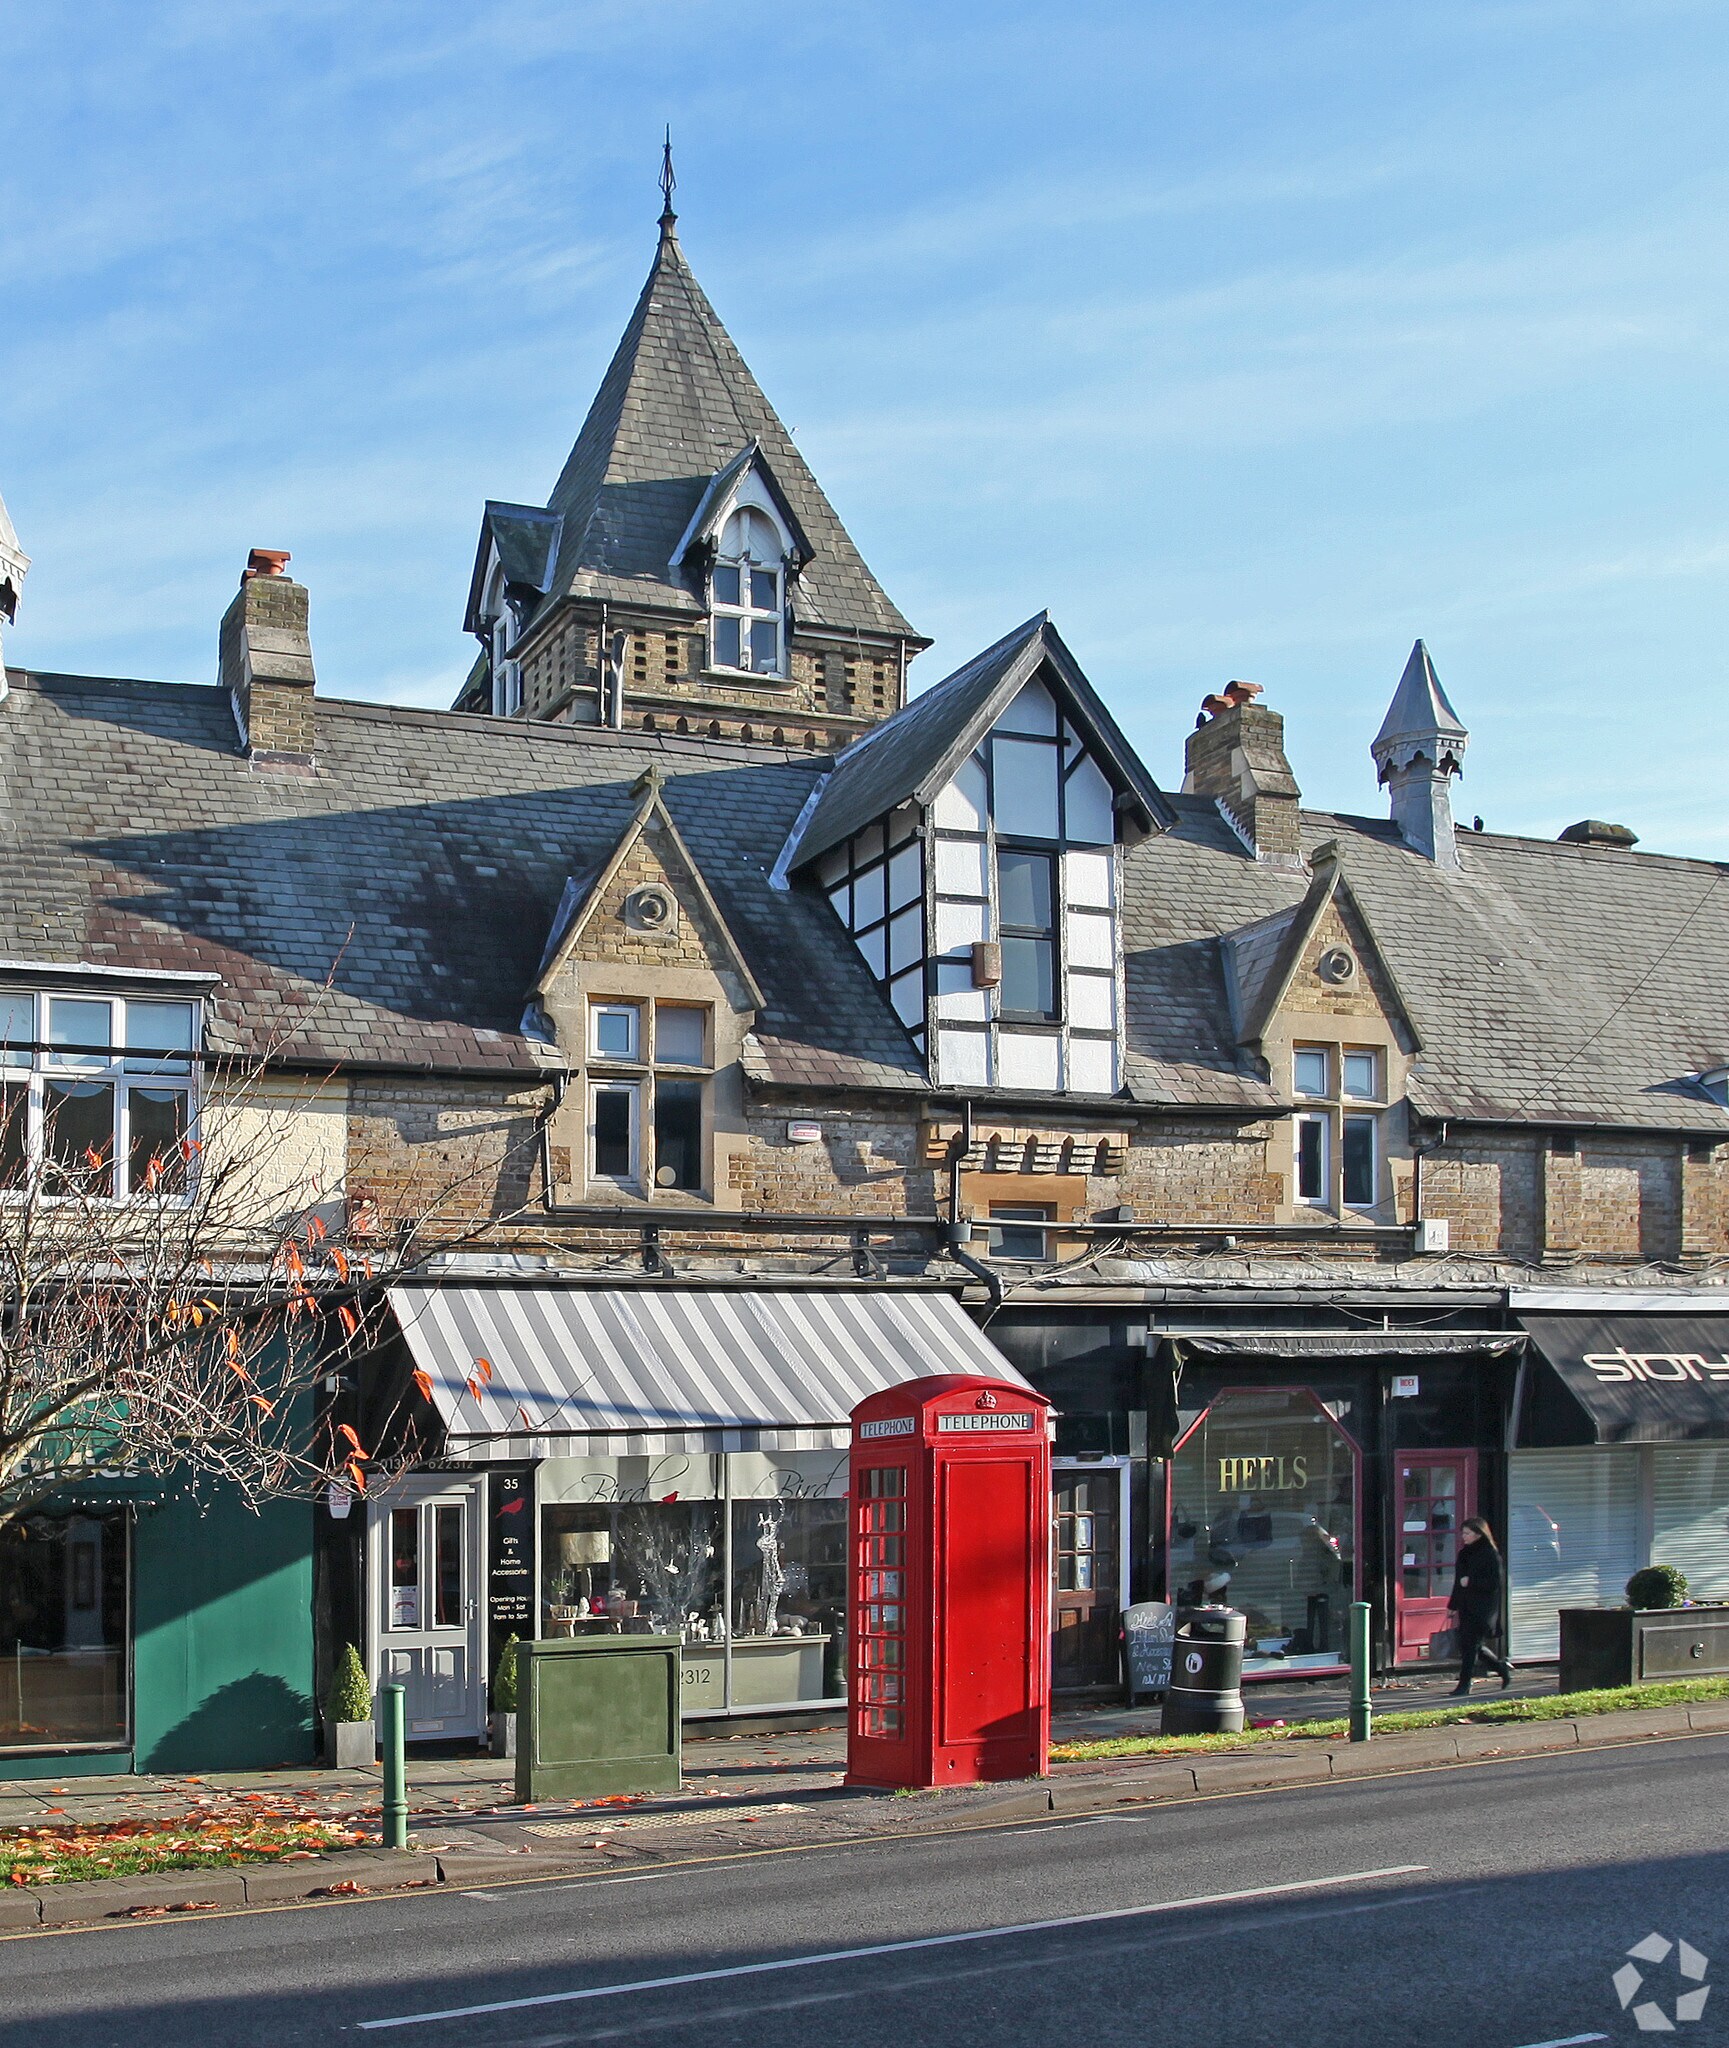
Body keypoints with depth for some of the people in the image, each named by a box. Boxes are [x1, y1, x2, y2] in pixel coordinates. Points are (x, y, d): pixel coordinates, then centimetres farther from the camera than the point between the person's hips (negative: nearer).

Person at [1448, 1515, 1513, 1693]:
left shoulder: (1490, 1555, -10)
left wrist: (1470, 1582, -20)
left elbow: (1494, 1583, -15)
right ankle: (1503, 1668, 29)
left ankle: (1465, 1683, 1)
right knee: (1471, 1644, 11)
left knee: (1469, 1645, -7)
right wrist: (1454, 1604, 14)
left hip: (1481, 1609, -8)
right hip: (1466, 1607, 8)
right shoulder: (1465, 1553, 12)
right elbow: (1459, 1581, 17)